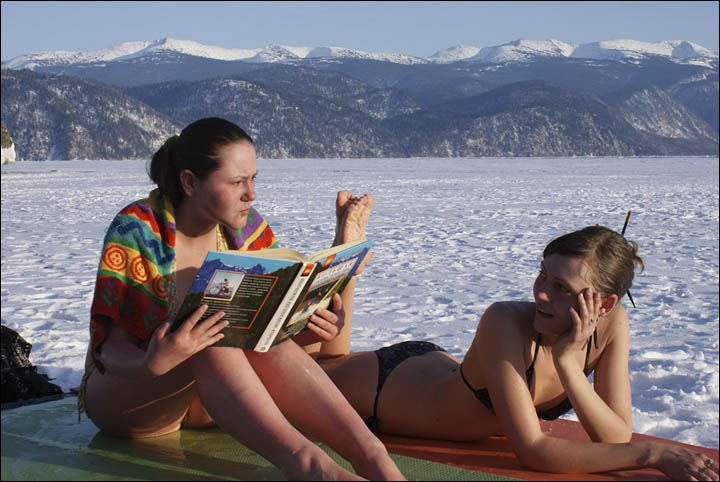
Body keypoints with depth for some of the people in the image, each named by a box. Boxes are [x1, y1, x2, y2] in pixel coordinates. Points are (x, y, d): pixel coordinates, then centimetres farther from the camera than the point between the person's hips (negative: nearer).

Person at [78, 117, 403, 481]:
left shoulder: (246, 227, -3)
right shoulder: (136, 229, -17)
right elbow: (110, 345, -20)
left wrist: (312, 328, -25)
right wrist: (151, 365, -43)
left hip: (208, 393, 4)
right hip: (125, 393, -3)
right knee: (206, 336, -35)